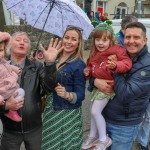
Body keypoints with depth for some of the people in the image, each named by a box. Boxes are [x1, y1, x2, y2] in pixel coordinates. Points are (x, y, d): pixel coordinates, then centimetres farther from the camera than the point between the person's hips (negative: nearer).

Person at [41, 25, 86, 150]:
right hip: (50, 110, 7)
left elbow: (80, 94, -16)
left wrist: (67, 95, -34)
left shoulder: (79, 65, -16)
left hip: (68, 114, -6)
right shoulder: (54, 58, 2)